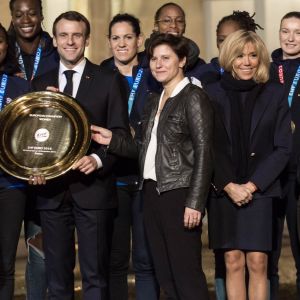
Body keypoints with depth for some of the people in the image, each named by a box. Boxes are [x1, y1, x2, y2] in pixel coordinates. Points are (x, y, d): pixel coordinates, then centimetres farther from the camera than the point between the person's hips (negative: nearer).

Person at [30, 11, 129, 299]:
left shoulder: (108, 80, 4)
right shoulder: (41, 83, 13)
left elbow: (120, 132, 0)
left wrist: (98, 159, -17)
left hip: (92, 187, -3)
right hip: (51, 189, 3)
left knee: (95, 274, -2)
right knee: (57, 275, 8)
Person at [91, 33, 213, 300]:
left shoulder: (194, 98, -7)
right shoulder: (154, 102, 17)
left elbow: (203, 153, -12)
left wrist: (195, 203, -18)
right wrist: (112, 140, 4)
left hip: (179, 193, -8)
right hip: (152, 192, 8)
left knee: (186, 273, -8)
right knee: (164, 275, 10)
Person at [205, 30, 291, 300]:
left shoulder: (274, 95, 4)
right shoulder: (213, 94, 4)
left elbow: (283, 148, 1)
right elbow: (208, 147, 1)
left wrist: (252, 185, -7)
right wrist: (228, 186, -9)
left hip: (260, 190, 0)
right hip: (223, 192, 0)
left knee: (257, 263, -6)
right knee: (233, 262, 0)